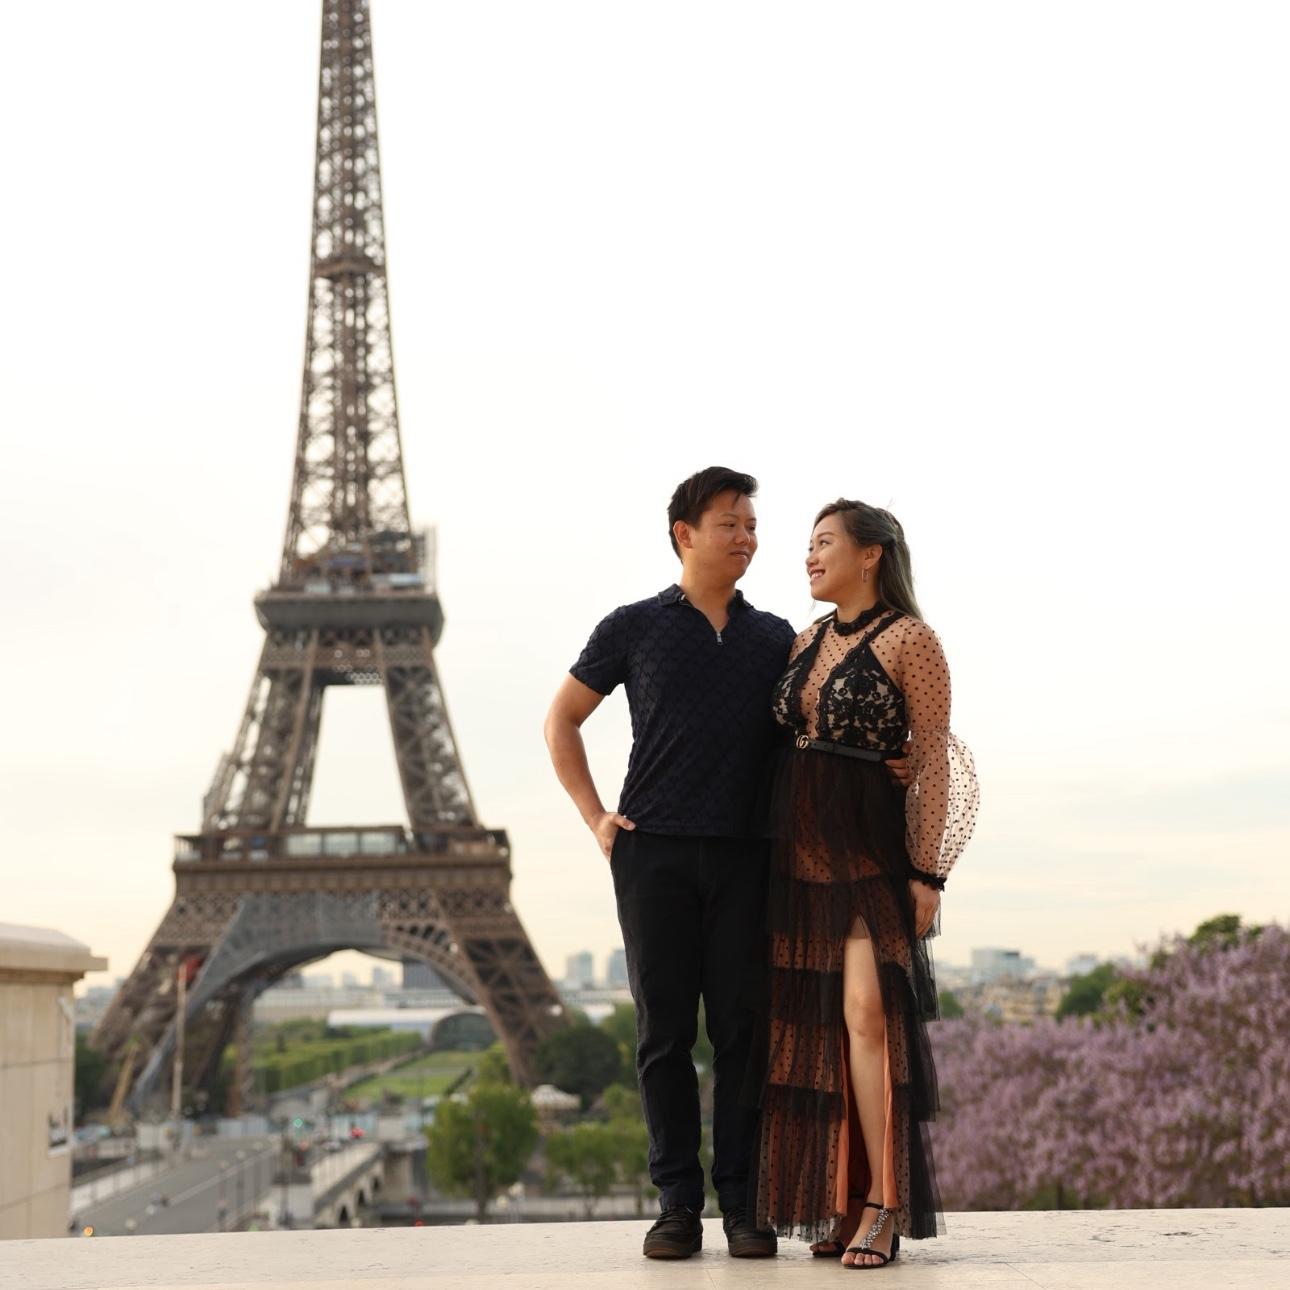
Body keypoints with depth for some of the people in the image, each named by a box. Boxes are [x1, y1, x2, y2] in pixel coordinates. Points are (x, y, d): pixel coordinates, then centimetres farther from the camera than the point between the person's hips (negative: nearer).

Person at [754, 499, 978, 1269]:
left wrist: (929, 873, -15)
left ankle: (884, 1210, -14)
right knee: (812, 1023, 2)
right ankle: (845, 1205, 7)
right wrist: (765, 856, 10)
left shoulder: (911, 639, -7)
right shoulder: (806, 644, 13)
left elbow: (936, 758, -9)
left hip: (873, 850, -6)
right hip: (799, 851, 7)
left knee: (867, 1011, -18)